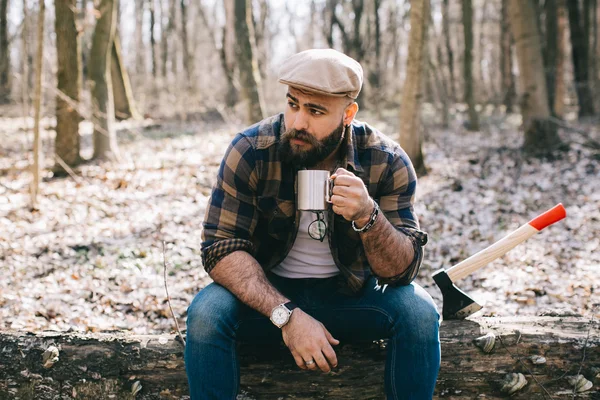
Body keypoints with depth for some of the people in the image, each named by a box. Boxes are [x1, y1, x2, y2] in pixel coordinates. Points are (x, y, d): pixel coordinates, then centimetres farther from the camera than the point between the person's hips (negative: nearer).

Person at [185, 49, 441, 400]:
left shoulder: (386, 161, -14)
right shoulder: (250, 151, -16)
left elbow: (403, 270, -15)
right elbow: (222, 249, -18)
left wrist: (367, 215, -36)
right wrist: (287, 315, -31)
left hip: (352, 294, 1)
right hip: (266, 291, 0)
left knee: (419, 311, -25)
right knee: (207, 314, -29)